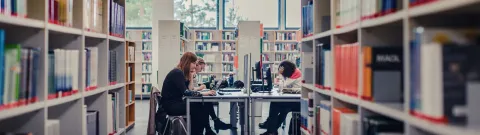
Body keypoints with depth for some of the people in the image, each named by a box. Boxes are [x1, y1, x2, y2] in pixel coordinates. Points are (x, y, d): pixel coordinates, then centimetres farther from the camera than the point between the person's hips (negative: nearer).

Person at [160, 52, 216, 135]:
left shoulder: (181, 73, 11)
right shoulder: (177, 73, -18)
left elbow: (188, 90, 8)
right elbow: (185, 92, -28)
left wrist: (190, 76, -1)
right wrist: (203, 93, -31)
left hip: (176, 103, 9)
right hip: (170, 105, -9)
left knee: (201, 107, -10)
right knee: (199, 109, -19)